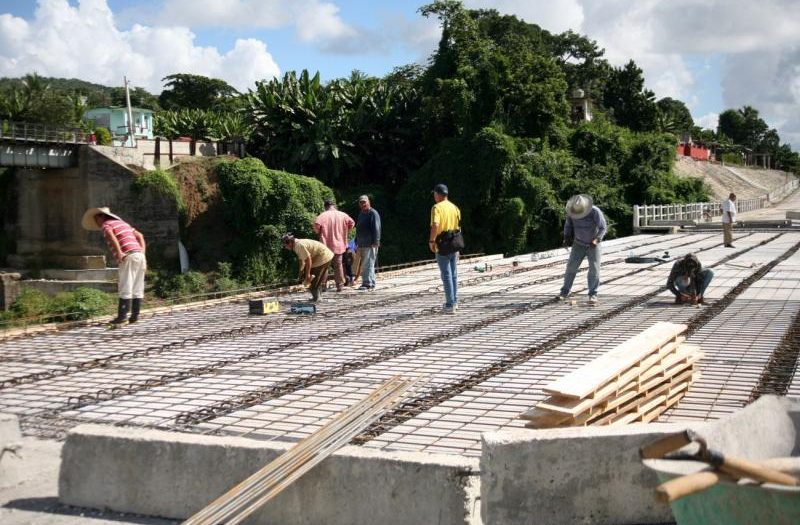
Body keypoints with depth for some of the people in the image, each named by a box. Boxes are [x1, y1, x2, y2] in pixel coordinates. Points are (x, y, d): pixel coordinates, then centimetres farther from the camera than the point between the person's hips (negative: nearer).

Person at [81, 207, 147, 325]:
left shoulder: (106, 224, 4)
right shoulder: (122, 223, 27)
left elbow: (110, 235, -20)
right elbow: (140, 236, 23)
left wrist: (119, 252, -22)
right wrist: (143, 254, 16)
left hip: (128, 257, -8)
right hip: (140, 255, 8)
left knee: (125, 289, -7)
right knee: (137, 289, 7)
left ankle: (122, 316, -8)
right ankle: (135, 315, 9)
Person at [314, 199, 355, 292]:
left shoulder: (323, 215, -8)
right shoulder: (342, 215, 2)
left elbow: (316, 224, -22)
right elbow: (352, 223, -1)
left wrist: (319, 233, -3)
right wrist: (344, 232, 10)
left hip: (326, 245, -3)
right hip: (339, 245, 3)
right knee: (338, 265, 12)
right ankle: (339, 285, 11)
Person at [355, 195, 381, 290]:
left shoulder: (373, 213, -8)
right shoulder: (361, 214, 20)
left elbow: (376, 229, -14)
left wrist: (375, 242, -20)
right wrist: (357, 242, 21)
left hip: (370, 244, -9)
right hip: (361, 244, 9)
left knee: (368, 264, -11)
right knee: (364, 265, 11)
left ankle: (368, 283, -10)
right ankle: (366, 283, 17)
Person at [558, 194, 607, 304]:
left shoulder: (595, 211, -24)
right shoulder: (571, 211, -12)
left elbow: (603, 228, -21)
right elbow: (568, 225, 3)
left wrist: (596, 240, -35)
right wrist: (566, 238, -11)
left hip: (593, 245, -3)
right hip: (578, 244, 3)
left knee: (594, 269, -9)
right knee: (571, 267, -1)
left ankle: (593, 294, -3)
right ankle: (565, 291, 8)